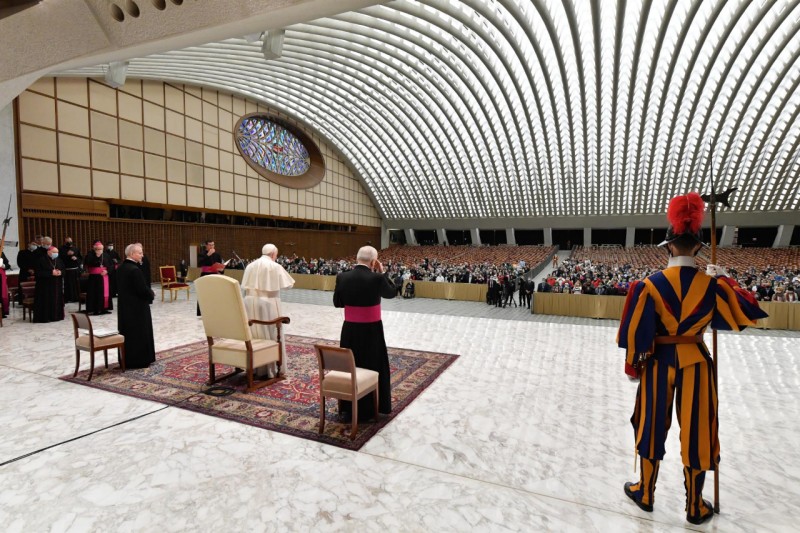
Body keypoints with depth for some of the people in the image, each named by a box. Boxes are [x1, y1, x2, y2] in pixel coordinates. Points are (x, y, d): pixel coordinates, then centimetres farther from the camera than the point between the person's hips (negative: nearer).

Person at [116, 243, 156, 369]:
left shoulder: (121, 268, 8)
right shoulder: (135, 269, -21)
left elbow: (121, 287, 15)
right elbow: (143, 289, -22)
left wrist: (148, 292, 11)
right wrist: (151, 293, 0)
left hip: (124, 306, 9)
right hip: (137, 307, -9)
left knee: (128, 333, 15)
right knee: (139, 333, 2)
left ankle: (127, 360, 23)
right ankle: (139, 360, 9)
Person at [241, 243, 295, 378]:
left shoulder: (250, 266, 8)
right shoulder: (275, 266, -7)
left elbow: (245, 286, 9)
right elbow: (289, 284, -2)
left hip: (250, 303, 5)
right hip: (268, 303, -5)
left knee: (254, 334, 12)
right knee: (270, 335, 3)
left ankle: (254, 367, 20)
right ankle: (271, 369, 7)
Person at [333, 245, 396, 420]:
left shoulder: (342, 277, -7)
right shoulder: (377, 278, -17)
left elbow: (337, 303, 4)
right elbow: (391, 293, 2)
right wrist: (382, 272, 4)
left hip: (349, 330, 3)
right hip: (371, 330, -3)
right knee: (372, 367, 13)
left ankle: (347, 407, 31)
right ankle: (368, 409, 24)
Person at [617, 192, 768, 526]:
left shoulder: (650, 284, -14)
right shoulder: (711, 284, -9)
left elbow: (636, 329, -11)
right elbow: (745, 312, 7)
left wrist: (633, 364, 2)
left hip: (659, 362, -1)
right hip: (696, 363, 1)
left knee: (653, 427, 14)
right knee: (695, 431, 14)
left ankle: (645, 493, 31)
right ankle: (695, 507, 29)